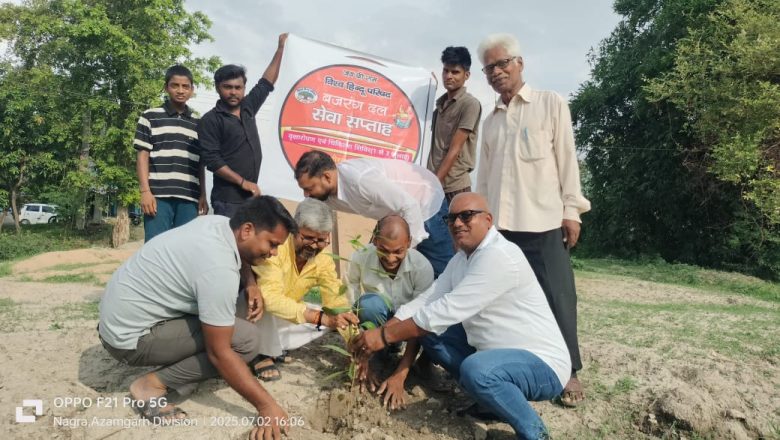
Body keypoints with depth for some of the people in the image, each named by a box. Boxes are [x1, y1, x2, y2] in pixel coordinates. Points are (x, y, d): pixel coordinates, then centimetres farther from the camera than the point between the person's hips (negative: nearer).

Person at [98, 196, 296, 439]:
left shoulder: (219, 223, -4)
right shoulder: (219, 269, -29)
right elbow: (219, 353, -24)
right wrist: (265, 404, -18)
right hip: (130, 336, -9)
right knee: (246, 339, -16)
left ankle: (178, 367, 10)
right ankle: (152, 385, -6)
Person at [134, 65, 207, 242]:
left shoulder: (197, 124, 16)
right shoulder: (150, 117, 7)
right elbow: (142, 156, 3)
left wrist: (203, 196, 9)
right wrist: (145, 191, -7)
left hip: (189, 198, 3)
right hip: (159, 196, -3)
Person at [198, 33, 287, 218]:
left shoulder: (247, 107, 11)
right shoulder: (210, 120, -7)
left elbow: (266, 83, 21)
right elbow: (212, 160, -13)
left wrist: (280, 48, 24)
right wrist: (243, 183, -15)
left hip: (250, 196, 6)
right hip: (228, 199, -6)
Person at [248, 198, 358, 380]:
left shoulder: (324, 261, -15)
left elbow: (338, 303, -15)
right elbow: (272, 298, -43)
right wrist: (322, 318, -50)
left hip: (282, 320, 6)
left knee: (328, 318, -12)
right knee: (265, 302, -36)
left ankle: (276, 348, 2)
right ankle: (264, 355, -14)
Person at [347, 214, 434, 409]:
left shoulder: (422, 267, -28)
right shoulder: (360, 259, -25)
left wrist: (400, 376, -33)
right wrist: (362, 361, -30)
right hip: (378, 323, 0)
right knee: (370, 303, -34)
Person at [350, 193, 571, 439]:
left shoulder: (499, 257, -24)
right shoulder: (461, 259, 6)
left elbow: (446, 310, -29)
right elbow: (427, 301, -1)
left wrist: (384, 337, -25)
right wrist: (376, 334, -14)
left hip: (541, 363, -9)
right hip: (493, 350, 9)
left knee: (475, 369, -37)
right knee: (429, 332, 3)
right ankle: (489, 395, 9)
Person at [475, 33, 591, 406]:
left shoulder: (551, 104, 6)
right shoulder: (490, 120, 17)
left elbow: (566, 159, 1)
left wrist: (571, 210, -5)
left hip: (543, 220, -4)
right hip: (500, 222, 4)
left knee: (556, 295, -1)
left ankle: (569, 372, 12)